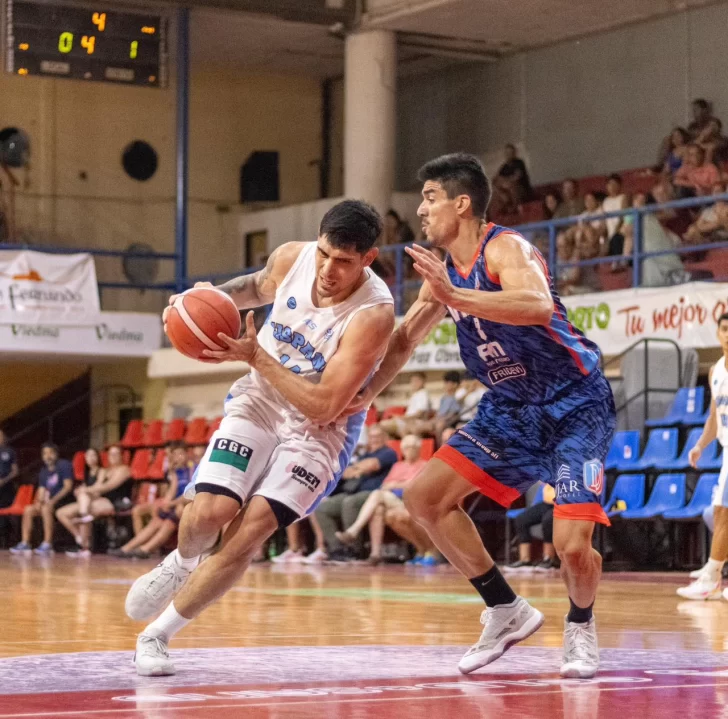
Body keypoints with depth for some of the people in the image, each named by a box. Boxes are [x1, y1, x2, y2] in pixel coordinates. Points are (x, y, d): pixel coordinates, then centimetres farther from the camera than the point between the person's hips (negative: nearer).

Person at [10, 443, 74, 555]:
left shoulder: (64, 465, -5)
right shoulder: (43, 472, 16)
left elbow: (68, 486, -14)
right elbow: (42, 490, 11)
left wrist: (53, 500, -22)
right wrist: (39, 501, -14)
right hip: (49, 502, 8)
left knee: (46, 508, -34)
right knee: (28, 510, -8)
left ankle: (47, 545, -37)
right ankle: (25, 544, -13)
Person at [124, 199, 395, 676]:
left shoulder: (373, 314, -28)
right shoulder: (291, 258, -13)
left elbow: (323, 407, -28)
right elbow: (258, 286, 15)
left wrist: (255, 355, -28)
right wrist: (211, 296, -5)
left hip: (323, 428, -3)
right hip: (260, 402, 3)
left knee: (247, 534, -16)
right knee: (209, 513, -18)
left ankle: (157, 635, 0)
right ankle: (183, 563, 20)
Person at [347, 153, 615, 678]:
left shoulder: (505, 248, -21)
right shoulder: (445, 271, 4)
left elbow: (538, 305, -43)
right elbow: (405, 340, 17)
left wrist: (455, 297, -51)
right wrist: (363, 397, 10)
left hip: (575, 404, -8)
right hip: (513, 409, 8)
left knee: (572, 545, -20)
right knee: (424, 497, 0)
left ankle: (581, 625, 14)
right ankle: (506, 611, 12)